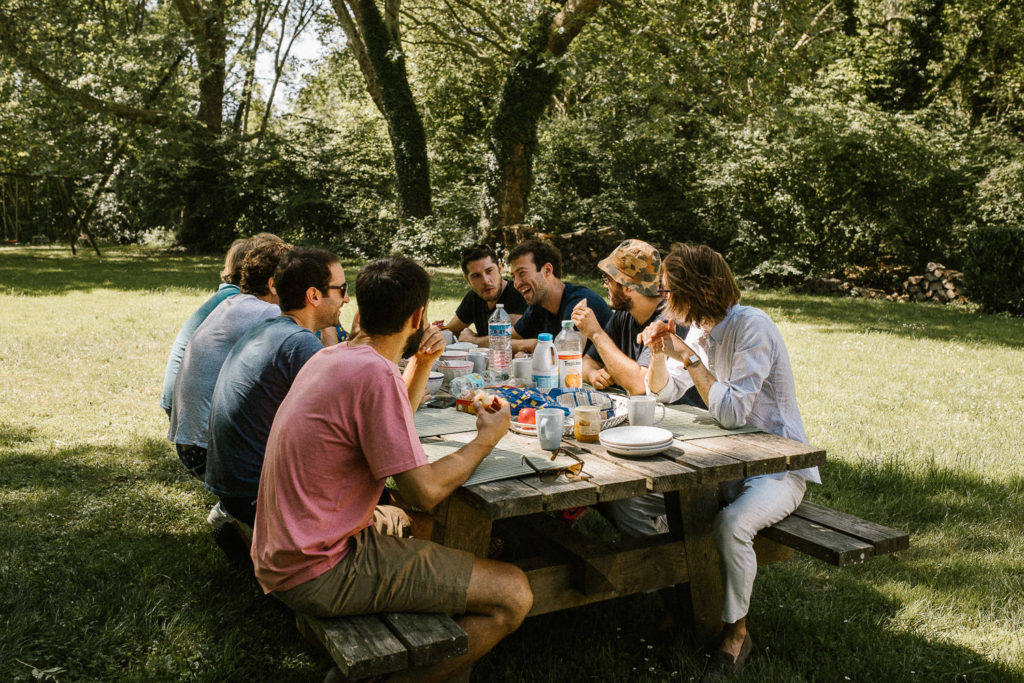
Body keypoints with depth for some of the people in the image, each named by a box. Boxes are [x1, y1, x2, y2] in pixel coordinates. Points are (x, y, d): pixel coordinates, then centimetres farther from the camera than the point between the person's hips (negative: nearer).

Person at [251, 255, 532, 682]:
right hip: (318, 574, -10)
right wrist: (487, 438, -5)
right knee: (512, 594, -10)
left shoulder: (328, 357, 9)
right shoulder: (375, 372, -20)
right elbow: (424, 490, -20)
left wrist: (423, 365, 16)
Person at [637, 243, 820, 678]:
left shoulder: (752, 327, -20)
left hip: (780, 467, -8)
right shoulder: (707, 330, 6)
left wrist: (688, 356, -24)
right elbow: (662, 392, 14)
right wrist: (659, 351, -5)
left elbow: (732, 412, -29)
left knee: (731, 524, -34)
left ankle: (735, 631, -9)